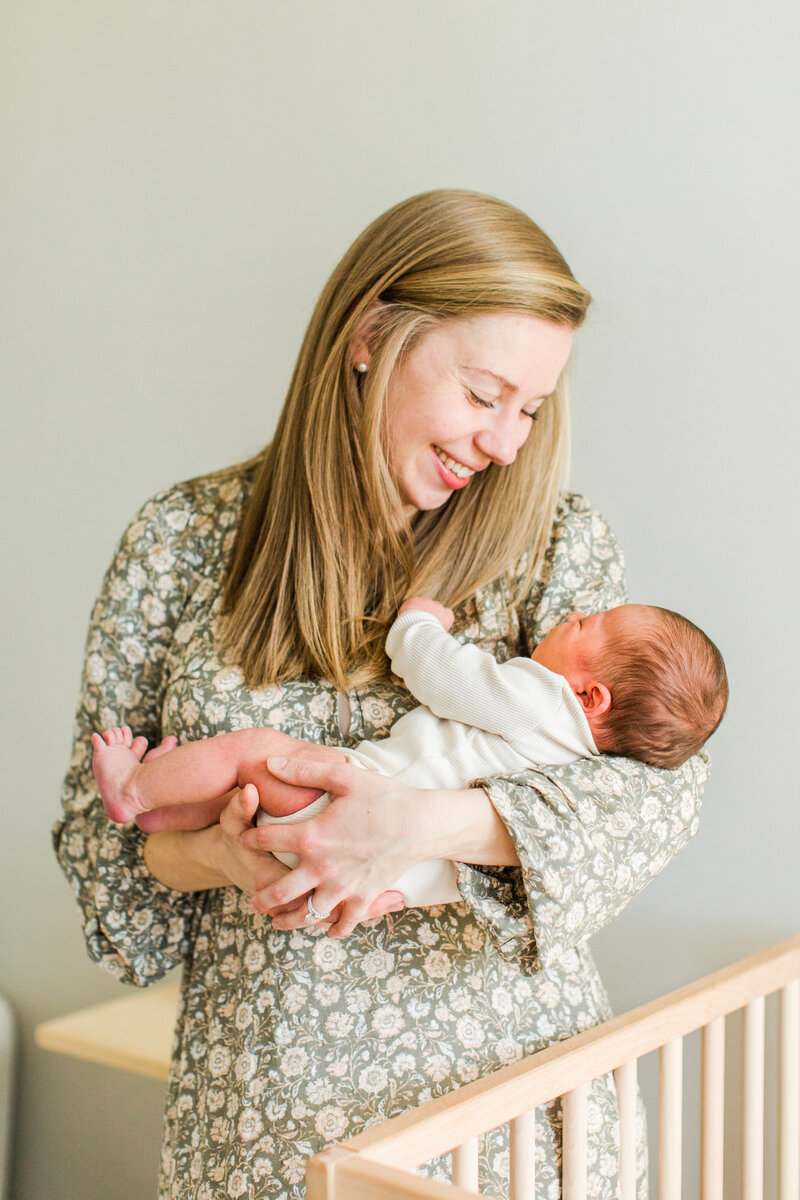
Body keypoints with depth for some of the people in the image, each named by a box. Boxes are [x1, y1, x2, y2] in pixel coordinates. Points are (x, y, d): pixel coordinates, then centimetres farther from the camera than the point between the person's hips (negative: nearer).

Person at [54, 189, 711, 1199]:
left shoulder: (556, 539, -3)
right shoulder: (181, 539, -3)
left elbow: (662, 782, -12)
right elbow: (99, 825, 2)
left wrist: (422, 824, -25)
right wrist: (210, 857, -19)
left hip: (510, 1070, 0)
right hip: (268, 1086, 1)